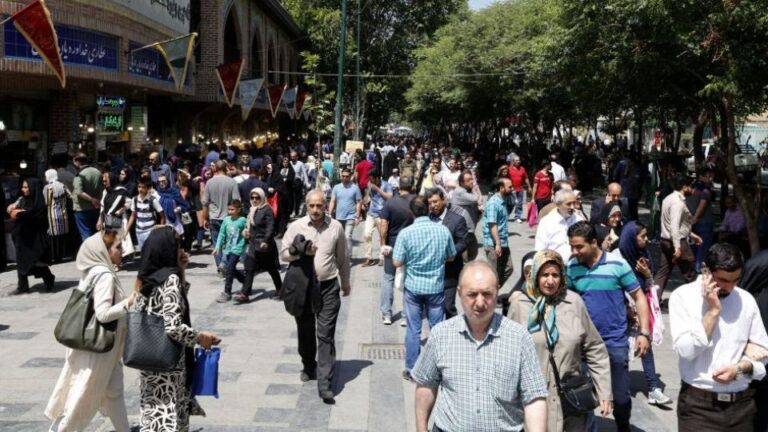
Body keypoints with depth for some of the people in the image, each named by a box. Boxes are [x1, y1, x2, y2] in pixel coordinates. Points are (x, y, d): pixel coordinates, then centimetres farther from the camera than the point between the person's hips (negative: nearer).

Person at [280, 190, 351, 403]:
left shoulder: (336, 227, -2)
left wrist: (345, 282, 19)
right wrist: (302, 252, -16)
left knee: (326, 335, -5)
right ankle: (309, 367, 39)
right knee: (305, 332, 16)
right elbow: (284, 252, 3)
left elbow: (342, 257, 9)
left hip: (328, 287, -2)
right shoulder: (296, 227, -2)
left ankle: (324, 383, -5)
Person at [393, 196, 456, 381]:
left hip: (413, 287, -1)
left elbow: (397, 263, -11)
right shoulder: (443, 230, -8)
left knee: (413, 329, 9)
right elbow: (451, 257, 4)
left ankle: (412, 370, 16)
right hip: (436, 287, 1)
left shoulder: (406, 233, -14)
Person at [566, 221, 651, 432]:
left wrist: (644, 333, -10)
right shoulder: (572, 267, -4)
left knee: (620, 396, 9)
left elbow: (639, 297, -5)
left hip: (615, 341, -2)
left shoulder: (617, 264, -12)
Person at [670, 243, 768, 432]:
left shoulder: (746, 300, 5)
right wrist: (712, 311, -16)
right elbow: (686, 350, -16)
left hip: (742, 404, 4)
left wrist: (739, 369, -9)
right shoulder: (682, 296, -6)